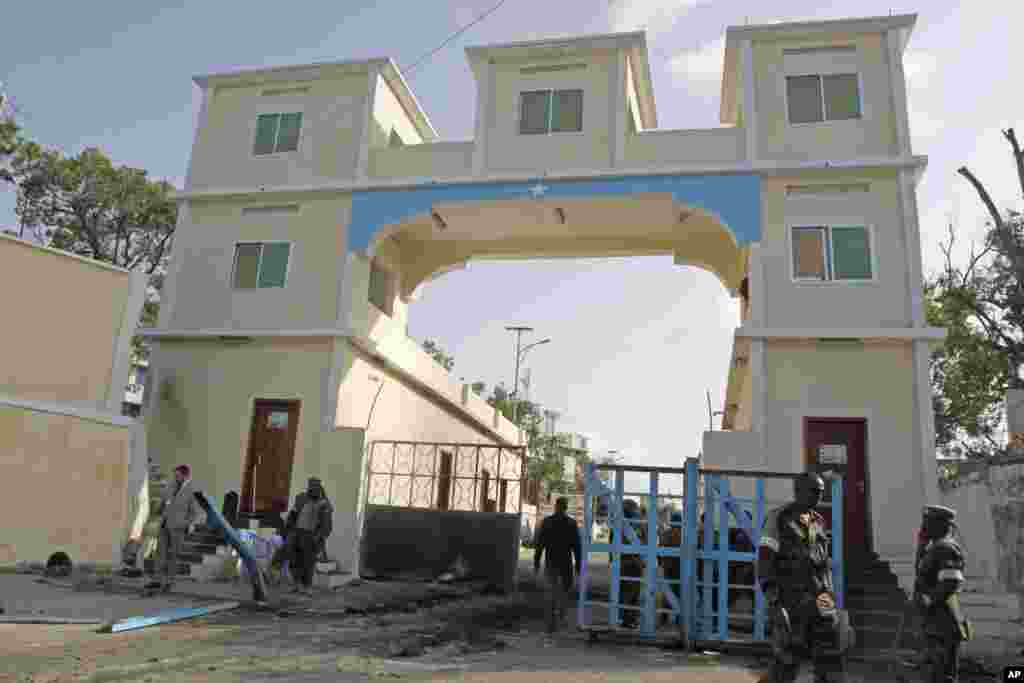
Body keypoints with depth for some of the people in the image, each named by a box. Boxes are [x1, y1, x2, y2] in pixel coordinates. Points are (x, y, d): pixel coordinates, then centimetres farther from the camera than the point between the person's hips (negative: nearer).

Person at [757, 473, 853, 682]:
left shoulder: (818, 522, 13)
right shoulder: (779, 518, -7)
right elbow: (765, 559, -12)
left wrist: (829, 591, 16)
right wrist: (773, 595, -18)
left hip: (818, 596, 6)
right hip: (791, 596, -6)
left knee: (832, 648, -1)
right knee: (788, 654, 2)